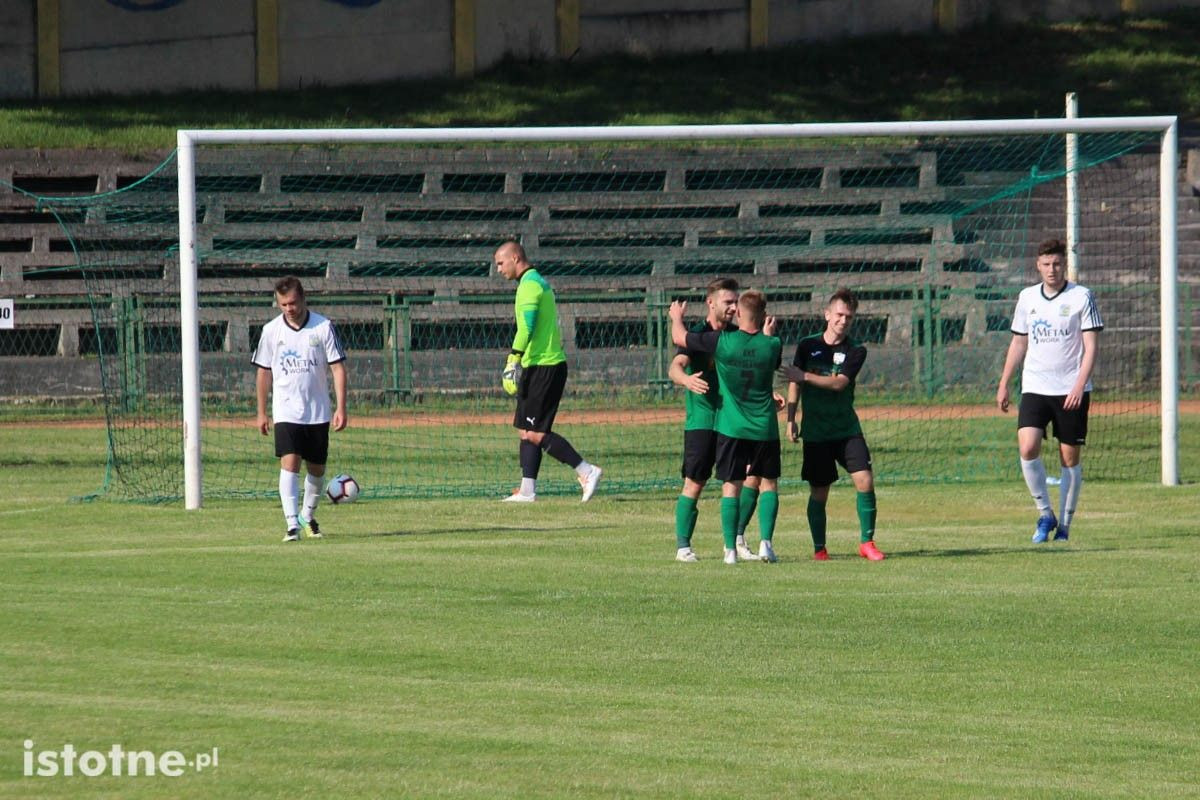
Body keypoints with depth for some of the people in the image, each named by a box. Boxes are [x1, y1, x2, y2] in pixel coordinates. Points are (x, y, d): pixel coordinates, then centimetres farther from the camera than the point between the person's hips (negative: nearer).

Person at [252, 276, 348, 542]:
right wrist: (261, 412, 9)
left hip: (318, 413, 1)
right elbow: (264, 372, 9)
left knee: (317, 469, 11)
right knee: (289, 464, -16)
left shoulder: (323, 327, -4)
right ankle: (292, 525, -20)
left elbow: (338, 368, -2)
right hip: (286, 413, -1)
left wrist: (341, 408, -10)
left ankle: (308, 516, 33)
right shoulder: (271, 330, 0)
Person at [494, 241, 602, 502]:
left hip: (542, 368, -10)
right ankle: (527, 491, 11)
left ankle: (586, 471, -11)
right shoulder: (538, 282, 19)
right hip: (550, 363, 10)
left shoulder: (529, 285, -12)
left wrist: (513, 360, -26)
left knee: (535, 433, -10)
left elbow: (526, 326, -23)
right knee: (527, 431, 11)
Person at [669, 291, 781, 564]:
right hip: (764, 428, 1)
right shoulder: (771, 346, -6)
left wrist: (677, 317, 24)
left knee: (731, 486, 5)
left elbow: (679, 337, 3)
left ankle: (731, 549, 1)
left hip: (731, 428, -1)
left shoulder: (722, 342, -10)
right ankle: (766, 543, -2)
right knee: (768, 483, 11)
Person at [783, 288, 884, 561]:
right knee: (819, 492, 2)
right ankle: (819, 547, 16)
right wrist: (791, 419, 2)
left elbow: (839, 383, -16)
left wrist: (805, 376, -22)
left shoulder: (855, 351, -2)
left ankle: (867, 542, -1)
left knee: (865, 480, -13)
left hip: (847, 428, 0)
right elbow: (794, 384, 8)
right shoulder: (807, 346, 2)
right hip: (815, 432, 0)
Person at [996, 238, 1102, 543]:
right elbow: (1018, 343, 18)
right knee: (1027, 448, -16)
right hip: (1034, 388, 3)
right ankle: (1045, 515, -1)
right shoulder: (1027, 297, 9)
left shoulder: (1081, 297, -3)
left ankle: (1064, 525, 11)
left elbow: (1091, 347, -6)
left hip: (1071, 391, -3)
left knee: (1070, 458, 1)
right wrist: (1004, 384, 15)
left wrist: (1079, 386, -17)